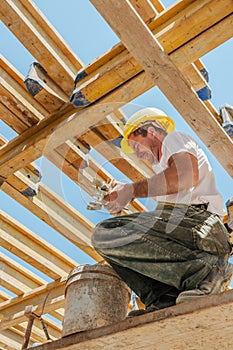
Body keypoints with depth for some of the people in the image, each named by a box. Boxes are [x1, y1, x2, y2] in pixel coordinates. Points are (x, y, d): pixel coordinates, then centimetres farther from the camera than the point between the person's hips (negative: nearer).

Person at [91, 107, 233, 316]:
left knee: (105, 234, -20)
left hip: (196, 221, -10)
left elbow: (188, 175, -13)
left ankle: (204, 270, -20)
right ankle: (165, 300, -4)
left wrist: (132, 190, -13)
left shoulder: (175, 138, 10)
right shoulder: (163, 167, 38)